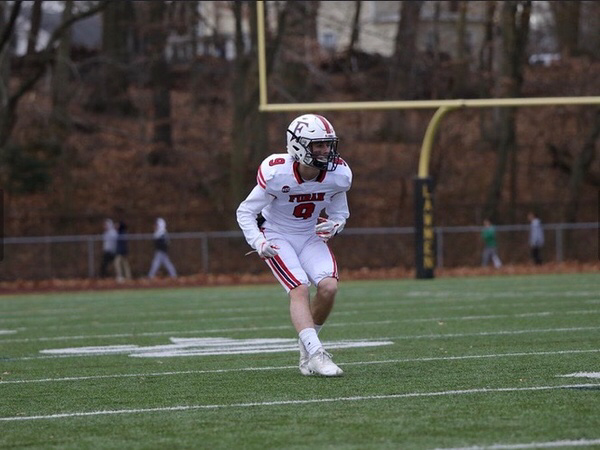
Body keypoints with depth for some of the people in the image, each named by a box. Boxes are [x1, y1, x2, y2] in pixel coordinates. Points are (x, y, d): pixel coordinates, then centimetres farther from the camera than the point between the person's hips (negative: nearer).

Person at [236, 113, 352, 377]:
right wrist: (259, 243, -28)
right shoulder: (276, 173, -24)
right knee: (299, 289, -24)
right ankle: (315, 354, -30)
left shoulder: (338, 175, -12)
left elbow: (340, 213, 7)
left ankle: (306, 346, 2)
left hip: (311, 237, 4)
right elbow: (245, 212, -13)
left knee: (329, 286, -18)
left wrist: (335, 225, -16)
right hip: (278, 238, -4)